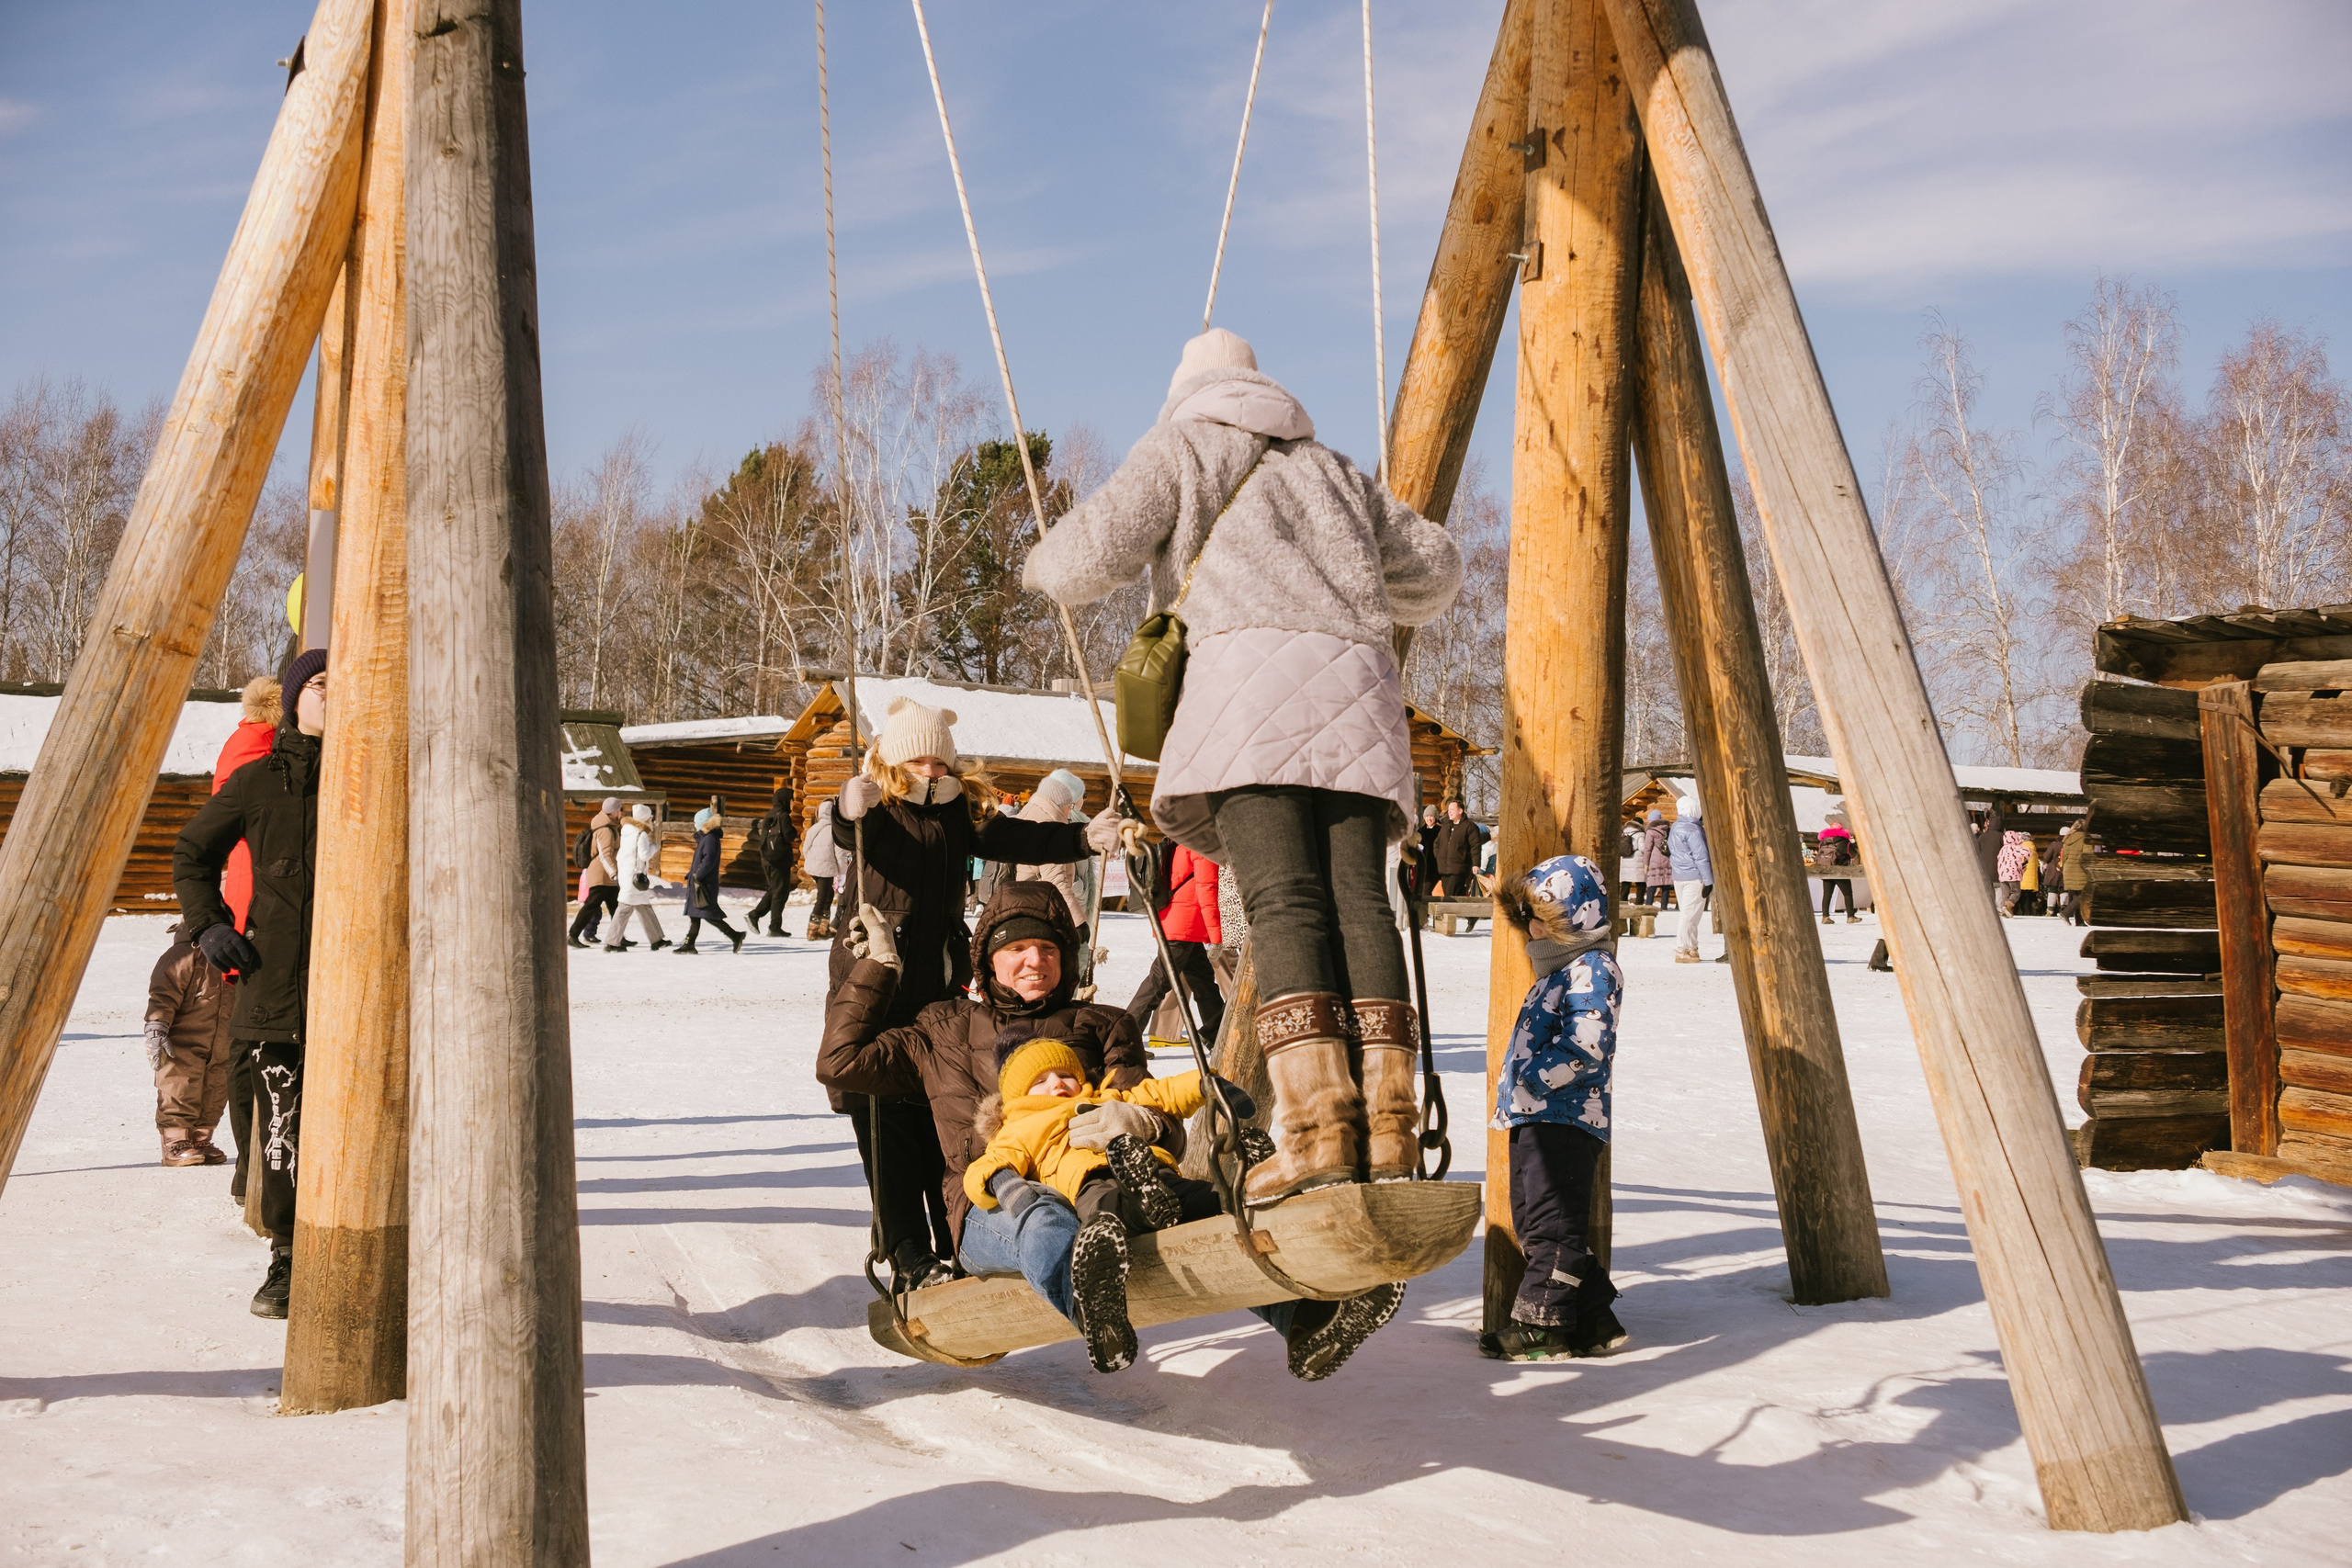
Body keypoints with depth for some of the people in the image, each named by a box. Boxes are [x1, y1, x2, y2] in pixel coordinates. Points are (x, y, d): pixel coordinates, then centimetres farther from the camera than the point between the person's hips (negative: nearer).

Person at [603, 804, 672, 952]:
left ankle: (656, 940, 21)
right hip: (635, 876, -10)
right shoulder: (642, 834, -14)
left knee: (644, 908, 15)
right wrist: (655, 846, -5)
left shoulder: (627, 831, 13)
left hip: (626, 872, 10)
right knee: (625, 908, -8)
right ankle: (611, 943, -8)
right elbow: (644, 855, -21)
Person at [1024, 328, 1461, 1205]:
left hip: (1253, 667, -5)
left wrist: (1043, 568, 28)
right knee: (1356, 896, -3)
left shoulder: (1182, 449, 18)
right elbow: (1435, 568, 36)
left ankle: (1318, 1121, -28)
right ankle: (1387, 1124, -15)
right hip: (1356, 681, 5)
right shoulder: (1329, 469, 34)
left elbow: (1092, 555, 5)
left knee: (1283, 900, -15)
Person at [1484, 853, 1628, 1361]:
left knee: (1550, 1224, -7)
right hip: (1534, 1119, 11)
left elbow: (1587, 1043, -23)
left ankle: (1542, 1322, -1)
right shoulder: (1559, 972, 20)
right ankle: (1594, 1321, 18)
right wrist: (1512, 1085, 17)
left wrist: (1535, 1079, -17)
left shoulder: (1592, 969, -12)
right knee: (1534, 1224, 12)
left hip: (1565, 1120, -11)